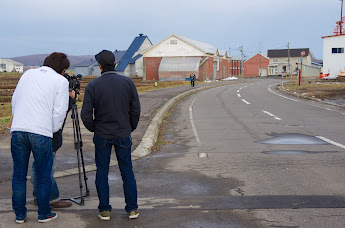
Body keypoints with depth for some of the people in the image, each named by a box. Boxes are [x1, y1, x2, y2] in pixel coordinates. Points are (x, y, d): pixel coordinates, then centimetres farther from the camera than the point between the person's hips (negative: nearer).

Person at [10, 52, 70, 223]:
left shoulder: (28, 74, 18)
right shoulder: (61, 81, 4)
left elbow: (14, 100, 21)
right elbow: (59, 111, -2)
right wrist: (52, 130, 11)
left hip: (17, 130, 4)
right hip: (41, 132, -4)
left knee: (19, 175, 13)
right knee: (43, 176, 10)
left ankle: (19, 215, 22)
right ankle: (44, 214, 20)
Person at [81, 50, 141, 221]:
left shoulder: (92, 86, -9)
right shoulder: (128, 83, -4)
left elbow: (86, 115, -9)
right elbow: (136, 110, 0)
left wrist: (93, 129, 9)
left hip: (102, 136, -1)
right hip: (123, 135, 1)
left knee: (102, 173, 9)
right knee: (127, 172, 10)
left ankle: (104, 210, 13)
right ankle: (132, 209, 15)